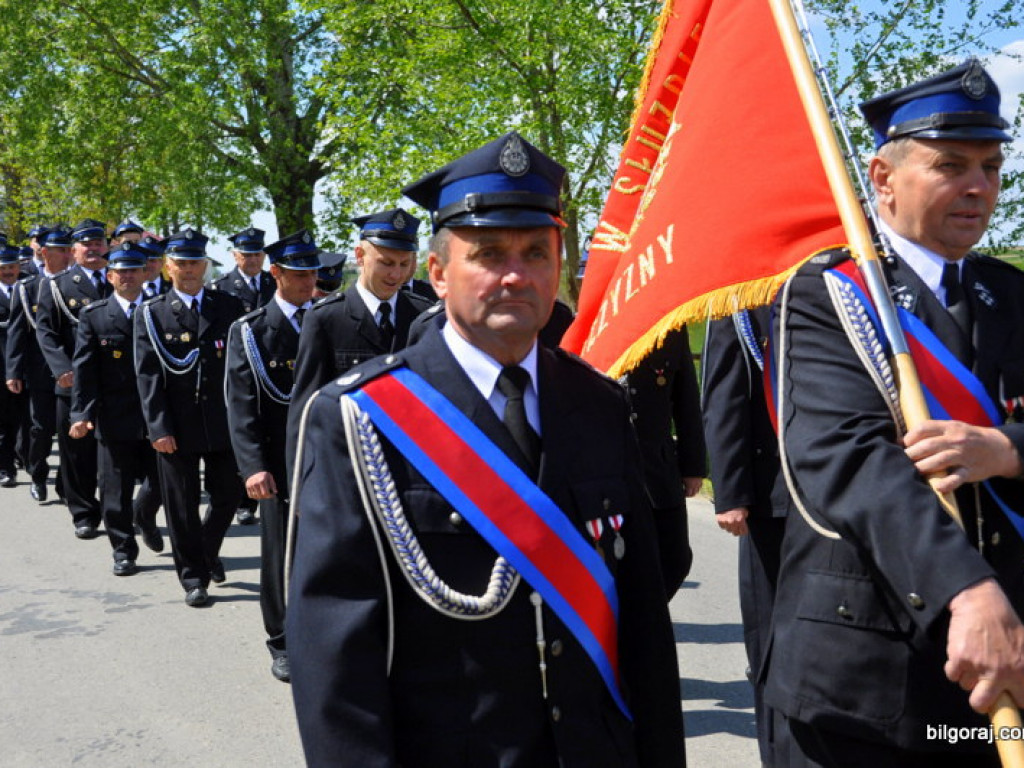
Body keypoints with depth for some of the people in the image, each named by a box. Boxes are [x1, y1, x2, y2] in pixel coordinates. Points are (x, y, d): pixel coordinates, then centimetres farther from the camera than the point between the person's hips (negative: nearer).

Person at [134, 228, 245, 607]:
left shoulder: (229, 306, 4)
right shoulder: (151, 314, 1)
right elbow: (147, 376, -4)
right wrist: (159, 429, -11)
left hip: (224, 422, 2)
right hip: (177, 427, -1)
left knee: (228, 494, 10)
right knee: (182, 506, 6)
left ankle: (208, 550, 39)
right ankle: (194, 577, 21)